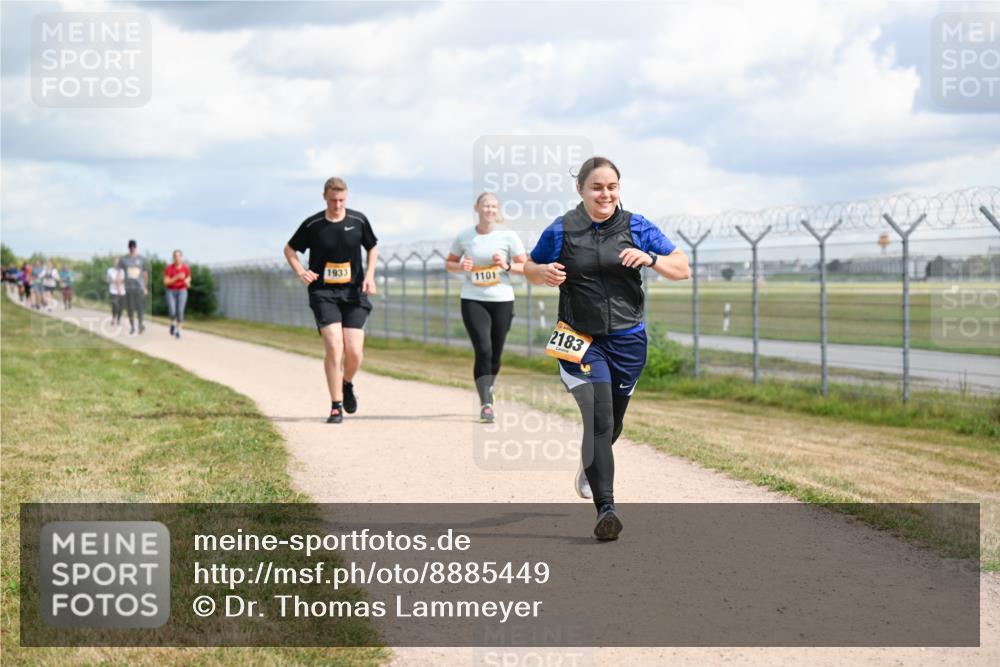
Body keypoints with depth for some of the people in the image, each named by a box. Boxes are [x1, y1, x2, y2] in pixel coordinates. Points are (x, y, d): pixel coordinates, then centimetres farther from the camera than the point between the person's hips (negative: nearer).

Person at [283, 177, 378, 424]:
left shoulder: (358, 220, 1)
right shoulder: (312, 225, -4)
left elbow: (372, 248, 17)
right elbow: (289, 249, 11)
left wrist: (369, 275, 2)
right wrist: (301, 272, -6)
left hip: (353, 292, 2)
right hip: (323, 294, -2)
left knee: (354, 351, -7)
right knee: (334, 347, -15)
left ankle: (347, 383, 28)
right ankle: (336, 406, -5)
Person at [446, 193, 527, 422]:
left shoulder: (508, 236, -1)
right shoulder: (464, 236, 2)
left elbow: (525, 266, 3)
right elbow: (449, 263, 14)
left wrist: (507, 266, -15)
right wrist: (461, 267, -8)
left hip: (502, 300, 1)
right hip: (472, 300, -1)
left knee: (495, 354, 8)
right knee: (483, 350, -16)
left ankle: (487, 391, 36)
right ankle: (486, 404, -14)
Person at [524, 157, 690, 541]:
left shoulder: (636, 227, 2)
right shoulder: (561, 231, -2)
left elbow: (682, 270, 4)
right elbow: (529, 269, 12)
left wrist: (650, 258, -15)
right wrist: (545, 273, -12)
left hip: (627, 339, 3)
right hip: (580, 340, -3)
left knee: (613, 420, 18)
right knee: (598, 418, -18)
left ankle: (590, 466, 52)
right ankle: (605, 508, -21)